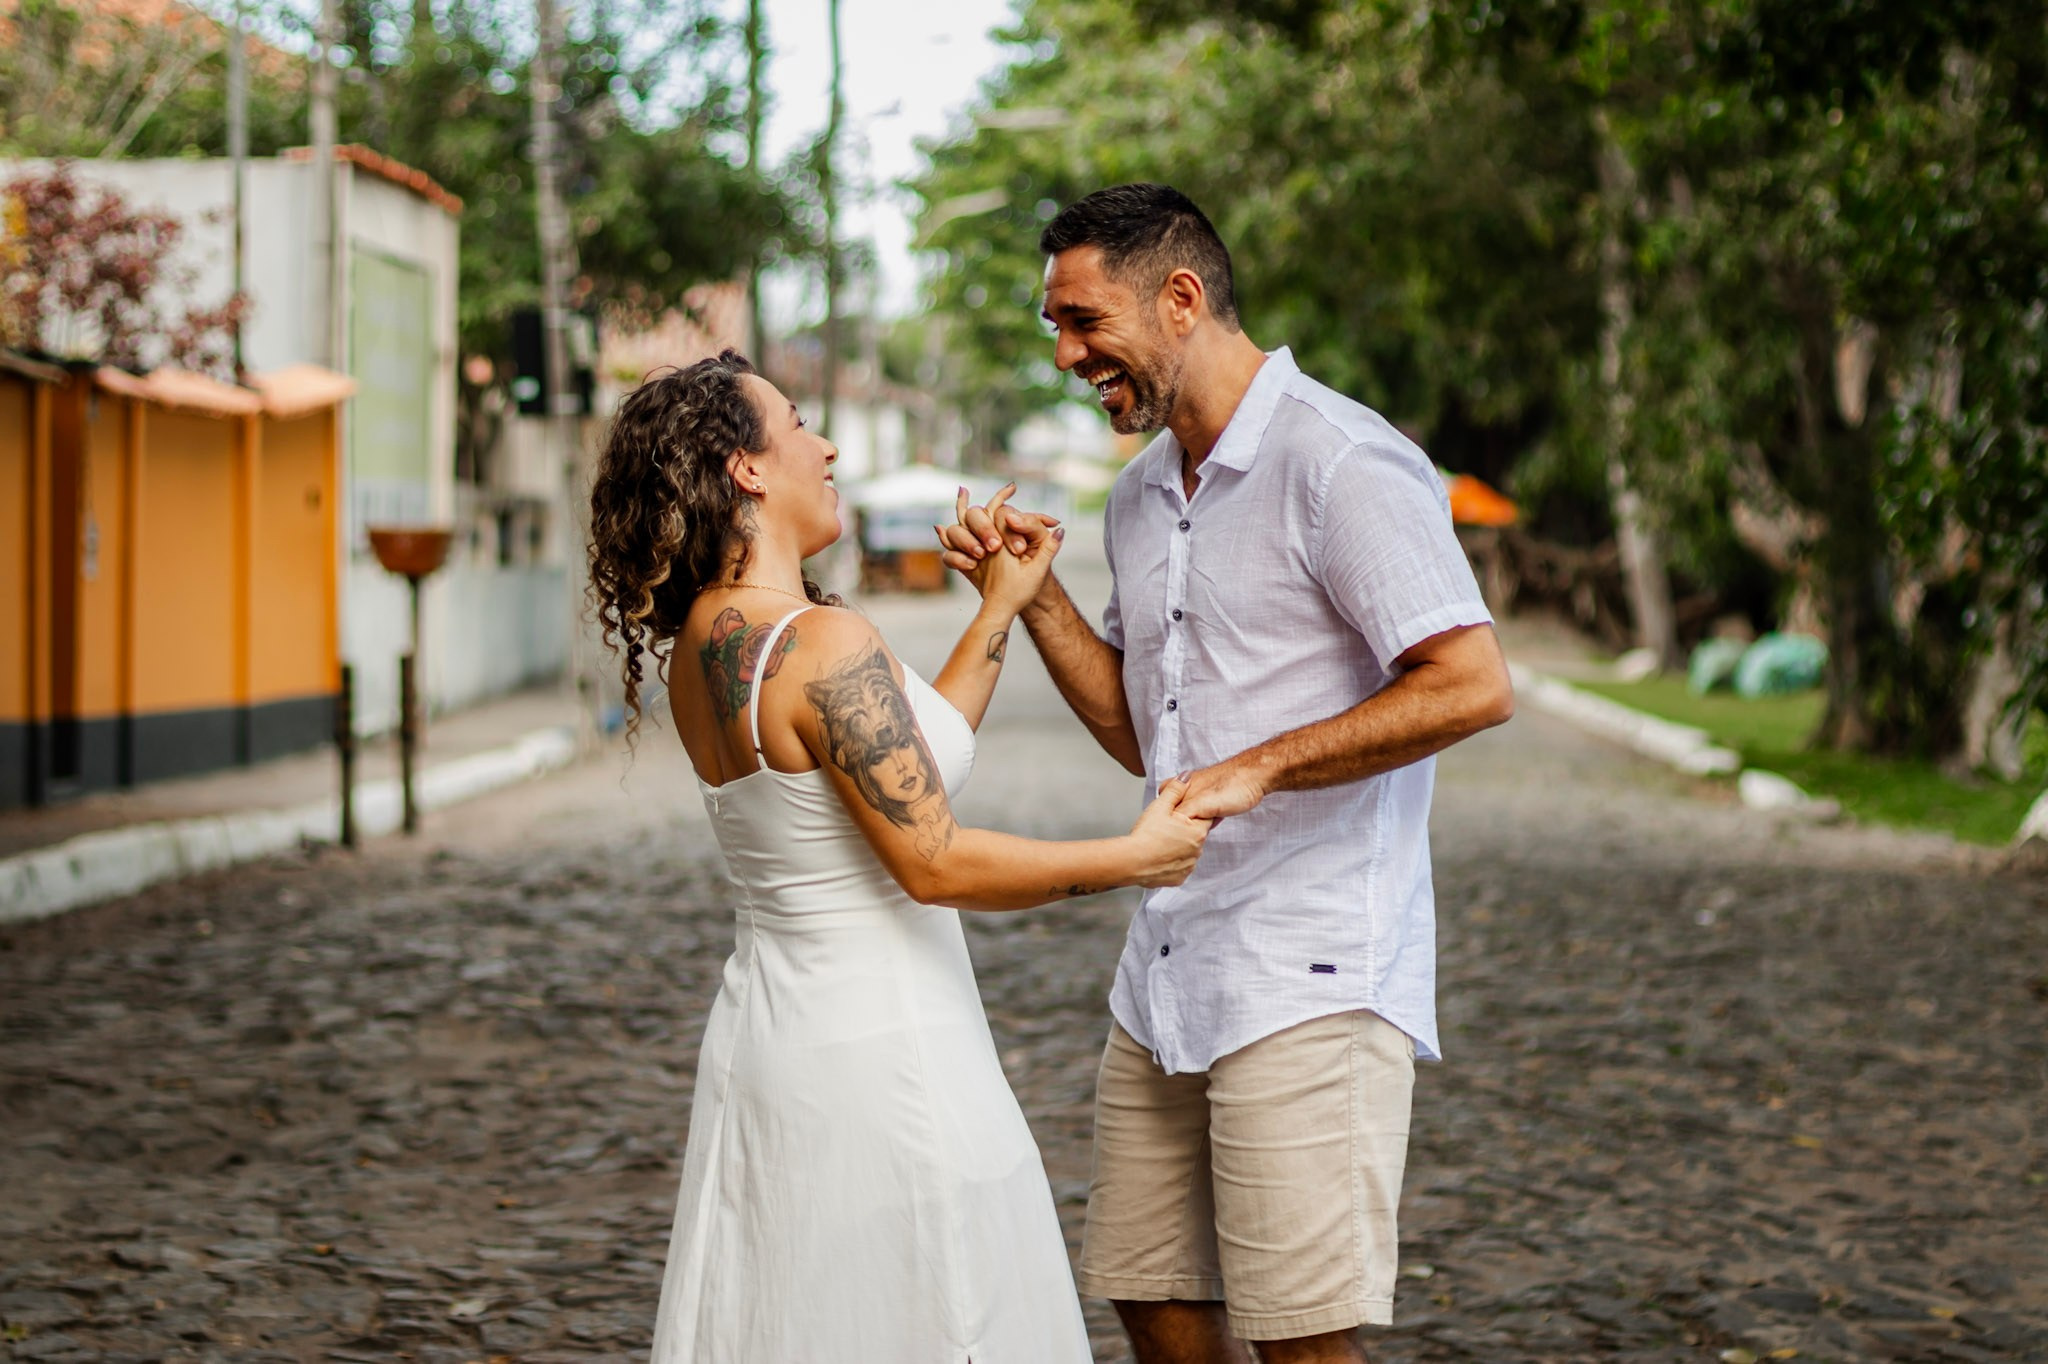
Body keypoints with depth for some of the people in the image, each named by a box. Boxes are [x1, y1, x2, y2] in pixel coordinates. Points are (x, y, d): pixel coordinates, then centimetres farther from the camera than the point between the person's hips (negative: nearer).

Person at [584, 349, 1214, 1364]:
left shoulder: (700, 644, 7)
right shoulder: (825, 647, -21)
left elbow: (907, 761, 14)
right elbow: (932, 861, -20)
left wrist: (1000, 609, 20)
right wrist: (1132, 858, -10)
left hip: (764, 1032, 9)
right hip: (878, 1047, -9)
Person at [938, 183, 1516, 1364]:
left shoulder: (1344, 464, -12)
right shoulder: (1143, 496, 16)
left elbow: (1474, 687, -19)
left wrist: (1261, 766, -21)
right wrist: (1035, 592, 9)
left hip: (1310, 984, -9)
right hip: (1167, 977, 9)